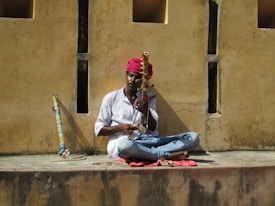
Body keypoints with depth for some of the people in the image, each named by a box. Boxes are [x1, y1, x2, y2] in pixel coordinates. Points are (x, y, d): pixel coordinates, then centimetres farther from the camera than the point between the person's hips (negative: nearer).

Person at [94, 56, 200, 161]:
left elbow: (153, 128, 6)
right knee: (125, 146, -44)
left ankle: (157, 154, -32)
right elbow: (98, 129, 9)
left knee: (193, 137, -13)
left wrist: (146, 112, -15)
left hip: (147, 141, 4)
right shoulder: (111, 98, 11)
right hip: (121, 142, -3)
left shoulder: (149, 98, 19)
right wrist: (120, 128, -8)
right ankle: (168, 155, -25)